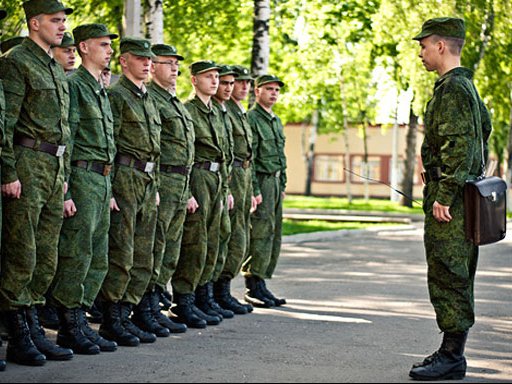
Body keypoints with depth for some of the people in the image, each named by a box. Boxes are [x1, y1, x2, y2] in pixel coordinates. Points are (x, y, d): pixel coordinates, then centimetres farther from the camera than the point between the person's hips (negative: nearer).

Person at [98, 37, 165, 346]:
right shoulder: (116, 96, -7)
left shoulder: (149, 100, 20)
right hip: (125, 178, -9)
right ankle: (112, 320, -3)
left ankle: (127, 314, 14)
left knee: (144, 257, 8)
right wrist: (109, 189, -19)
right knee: (121, 254, -8)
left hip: (147, 182, 9)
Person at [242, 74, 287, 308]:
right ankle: (255, 286, -7)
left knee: (273, 236, 8)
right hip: (261, 181, -9)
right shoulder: (251, 119, -10)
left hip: (275, 183, 9)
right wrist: (254, 190, -19)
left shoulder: (276, 121, 19)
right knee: (262, 234, -10)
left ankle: (260, 284, 12)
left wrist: (283, 185, 19)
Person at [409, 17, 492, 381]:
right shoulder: (468, 86, 18)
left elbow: (458, 147, -22)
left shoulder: (452, 88, -14)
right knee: (457, 281, 13)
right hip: (465, 197, 11)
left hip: (449, 202, -11)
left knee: (448, 279, -8)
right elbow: (485, 130, 24)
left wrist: (443, 195, -23)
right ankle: (452, 352, 18)